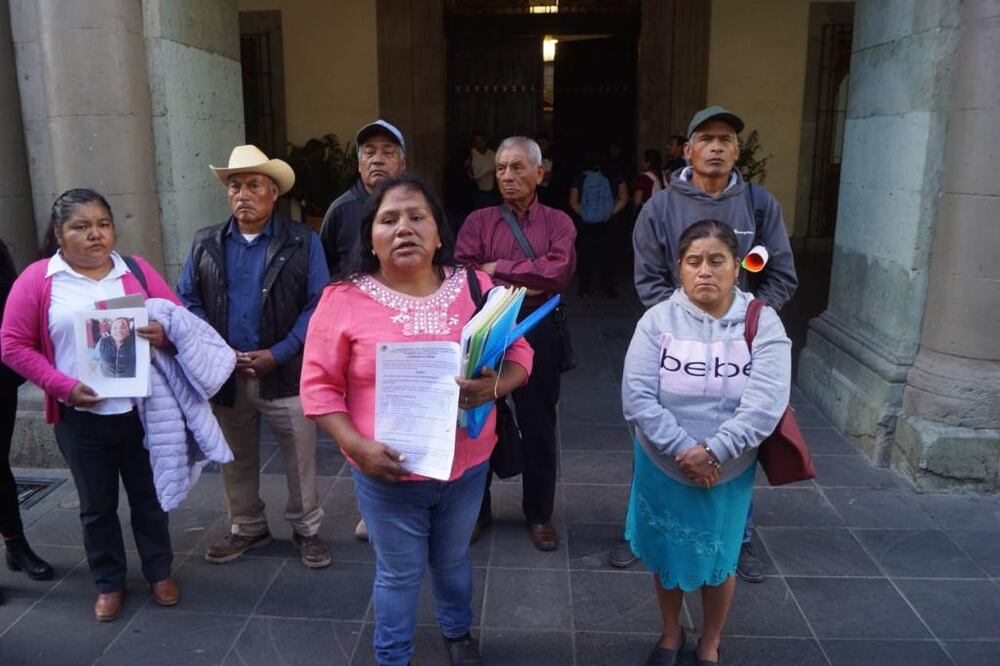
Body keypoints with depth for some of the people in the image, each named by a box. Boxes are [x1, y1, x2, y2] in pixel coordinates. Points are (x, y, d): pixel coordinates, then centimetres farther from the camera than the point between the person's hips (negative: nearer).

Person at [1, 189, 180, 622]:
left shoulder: (137, 271, 2)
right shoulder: (37, 279, -3)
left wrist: (165, 334, -20)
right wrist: (63, 387, -14)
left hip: (142, 410, 1)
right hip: (82, 418, -1)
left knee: (148, 496, 14)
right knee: (97, 506, 14)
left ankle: (160, 573, 32)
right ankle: (109, 584, 32)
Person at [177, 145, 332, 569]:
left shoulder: (303, 242, -3)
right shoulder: (205, 244, 7)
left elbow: (318, 305, -8)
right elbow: (187, 300, 5)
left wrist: (277, 354, -15)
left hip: (286, 373, -3)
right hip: (224, 375, 3)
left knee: (300, 459, 7)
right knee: (236, 460, 17)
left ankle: (306, 529, 27)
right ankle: (247, 529, 36)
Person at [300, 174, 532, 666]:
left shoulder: (476, 288, -4)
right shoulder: (344, 299, -11)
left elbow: (519, 354, 1)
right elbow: (319, 387, -8)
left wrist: (494, 386, -20)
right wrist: (357, 447, -19)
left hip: (467, 466, 3)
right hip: (387, 473, -2)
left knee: (453, 560, 25)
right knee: (399, 573, 15)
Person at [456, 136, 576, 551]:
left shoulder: (558, 222, 3)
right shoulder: (478, 221, 4)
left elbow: (559, 271, -16)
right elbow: (463, 273, -11)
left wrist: (498, 269, -13)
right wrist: (522, 286, -18)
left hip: (538, 334, 0)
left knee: (538, 427, 10)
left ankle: (539, 514, 27)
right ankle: (476, 511, 28)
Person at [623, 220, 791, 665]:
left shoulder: (763, 324, -11)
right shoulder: (658, 319, -11)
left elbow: (766, 403, -21)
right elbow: (637, 397, -17)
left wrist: (711, 453, -26)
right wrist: (683, 450, -23)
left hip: (729, 473, 0)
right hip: (662, 468, 1)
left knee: (718, 561, 18)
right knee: (665, 556, 18)